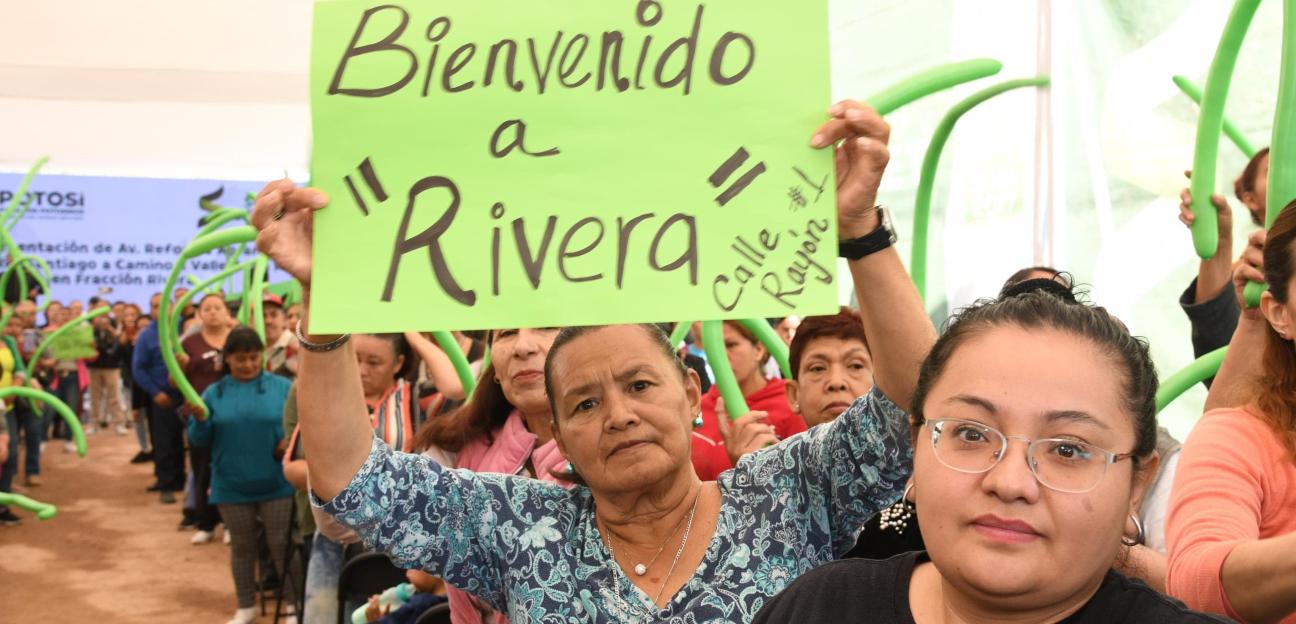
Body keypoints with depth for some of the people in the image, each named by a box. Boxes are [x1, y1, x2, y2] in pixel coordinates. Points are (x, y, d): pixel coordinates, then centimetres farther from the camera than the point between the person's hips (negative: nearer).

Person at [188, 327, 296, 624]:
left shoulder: (282, 387, -3)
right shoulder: (214, 392, 2)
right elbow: (199, 440, 0)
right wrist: (200, 419, -20)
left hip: (277, 484, -2)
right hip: (232, 486, 2)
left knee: (282, 545, 4)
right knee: (242, 547, 13)